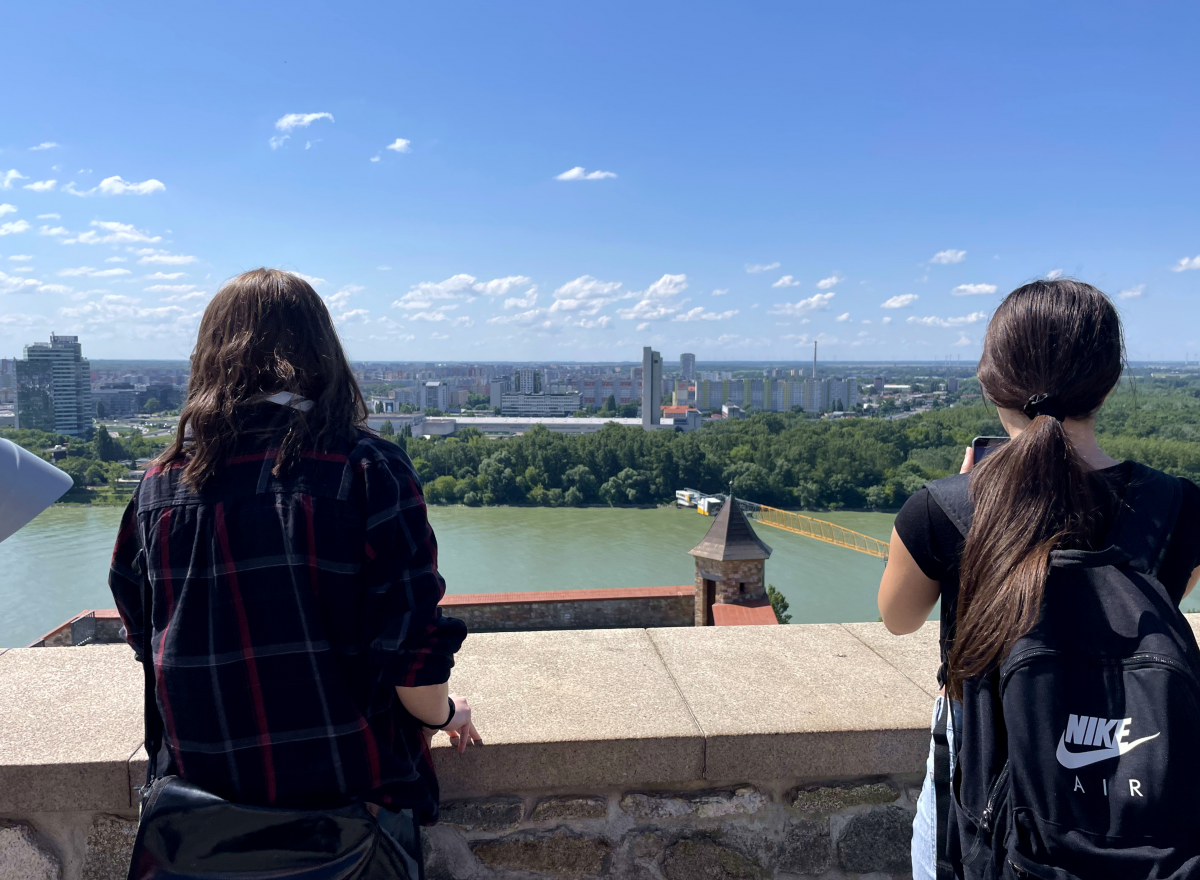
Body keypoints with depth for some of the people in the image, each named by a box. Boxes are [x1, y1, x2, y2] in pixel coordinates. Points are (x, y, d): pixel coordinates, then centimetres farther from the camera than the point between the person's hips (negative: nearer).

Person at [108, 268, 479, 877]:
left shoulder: (159, 483, -6)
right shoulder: (369, 470, -20)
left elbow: (141, 633, 7)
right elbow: (411, 644, -19)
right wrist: (445, 716, 3)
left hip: (200, 781, 4)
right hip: (347, 783, -3)